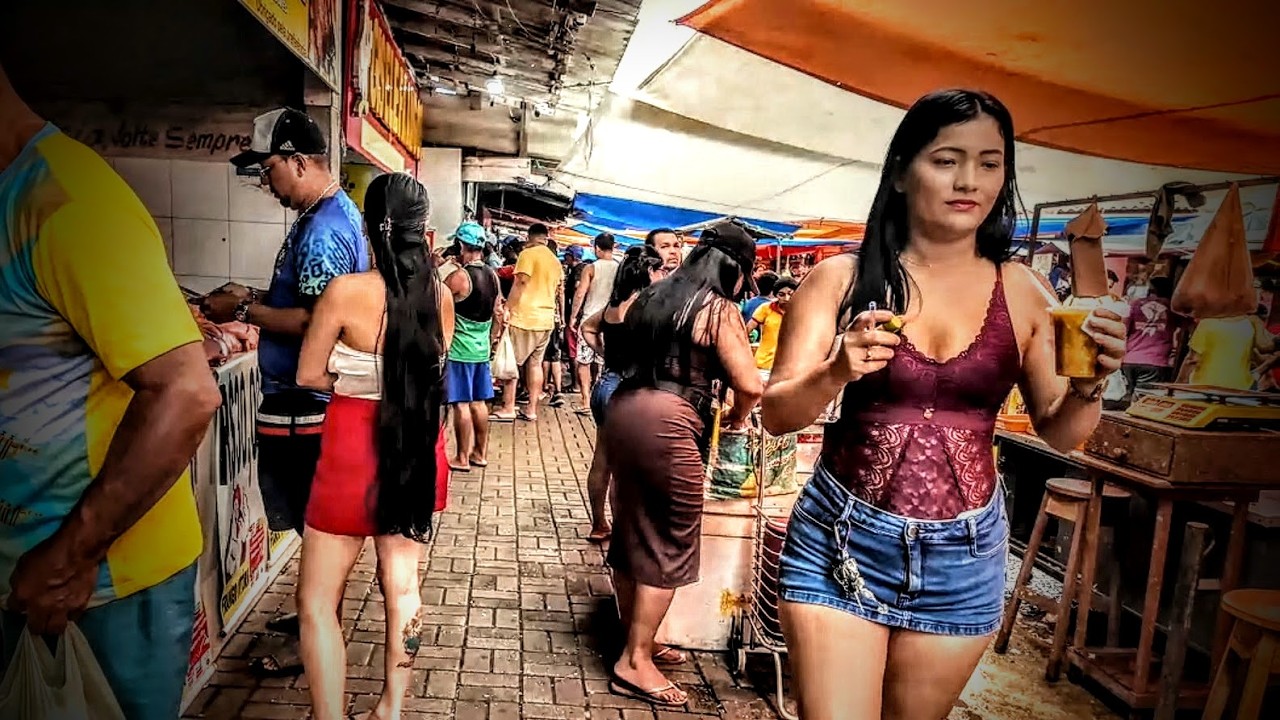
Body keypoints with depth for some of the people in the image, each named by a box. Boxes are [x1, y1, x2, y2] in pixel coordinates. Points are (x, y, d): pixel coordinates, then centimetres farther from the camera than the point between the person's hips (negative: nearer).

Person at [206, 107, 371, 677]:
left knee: (312, 520, 2)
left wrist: (243, 311, -14)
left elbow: (312, 322, -24)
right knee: (314, 517, 20)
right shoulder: (335, 212, 12)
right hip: (309, 395, 10)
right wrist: (252, 300, 12)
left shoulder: (322, 230, -20)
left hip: (303, 401, -10)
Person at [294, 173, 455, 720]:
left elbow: (308, 374, -6)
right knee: (402, 584, 18)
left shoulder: (345, 292, -16)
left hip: (354, 450, -5)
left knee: (317, 599, 11)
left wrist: (352, 382, 8)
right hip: (415, 450, 5)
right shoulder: (440, 295, -5)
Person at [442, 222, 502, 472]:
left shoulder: (458, 277, -17)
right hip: (482, 348, 7)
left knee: (461, 404, 0)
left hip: (459, 348, -7)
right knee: (479, 402, 15)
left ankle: (462, 458, 6)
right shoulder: (493, 276, 5)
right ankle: (481, 452, 24)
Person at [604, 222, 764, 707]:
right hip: (667, 424, -8)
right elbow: (749, 385, -13)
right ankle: (634, 663, 9)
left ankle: (636, 639, 33)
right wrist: (737, 417, 8)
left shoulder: (654, 297, 17)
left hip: (623, 409, 8)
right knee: (669, 544, 3)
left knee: (631, 533, 17)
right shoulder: (719, 310, -6)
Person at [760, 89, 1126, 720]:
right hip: (841, 542, -2)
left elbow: (1058, 433, 6)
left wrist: (1089, 385, -15)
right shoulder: (843, 279, -7)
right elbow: (776, 415, -8)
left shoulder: (1022, 292, 0)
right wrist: (838, 372, -27)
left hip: (963, 556, 3)